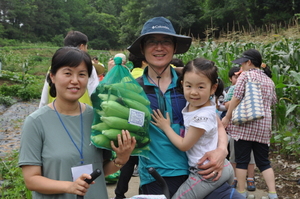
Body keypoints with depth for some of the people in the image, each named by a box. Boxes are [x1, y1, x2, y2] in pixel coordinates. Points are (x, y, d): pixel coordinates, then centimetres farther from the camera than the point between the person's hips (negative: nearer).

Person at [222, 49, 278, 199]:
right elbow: (272, 102, 21)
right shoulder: (269, 80, 15)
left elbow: (236, 98, -10)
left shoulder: (245, 75, -4)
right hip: (264, 126, 6)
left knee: (242, 160, 3)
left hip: (244, 124, -6)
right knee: (263, 161, 11)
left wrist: (227, 117, -2)